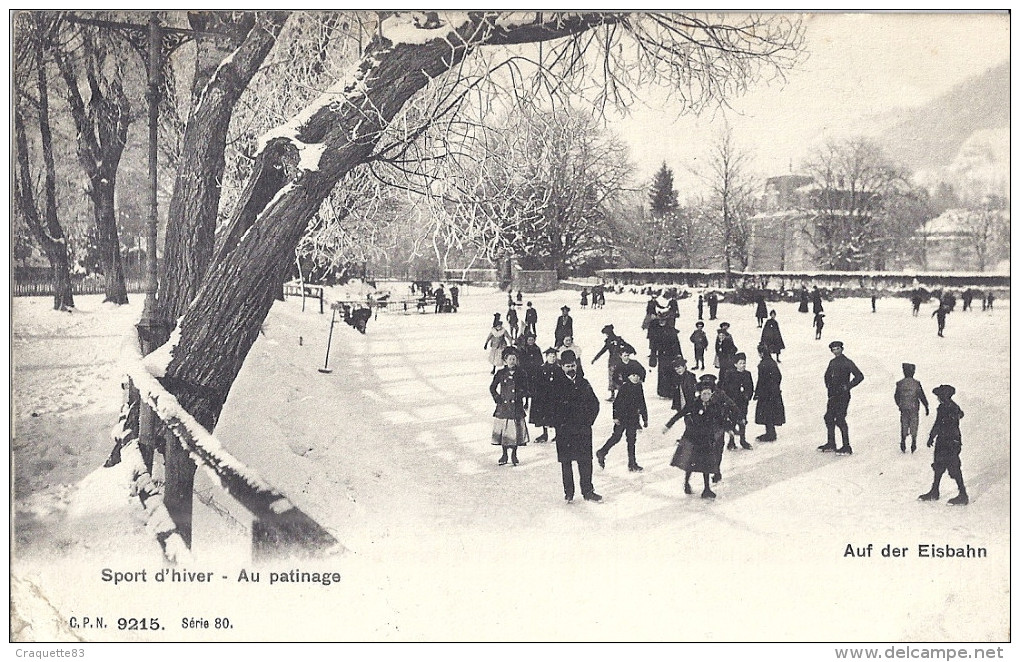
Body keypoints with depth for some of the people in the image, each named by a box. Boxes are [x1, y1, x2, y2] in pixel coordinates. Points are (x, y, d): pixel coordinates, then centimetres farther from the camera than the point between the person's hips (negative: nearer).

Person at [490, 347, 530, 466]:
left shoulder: (520, 373, 2)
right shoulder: (501, 373, 1)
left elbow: (525, 389, 8)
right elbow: (492, 388, 10)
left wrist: (521, 395, -10)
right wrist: (497, 398, -2)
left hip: (516, 406, 0)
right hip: (503, 406, 0)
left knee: (516, 430, 1)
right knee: (503, 430, 4)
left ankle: (514, 455, 17)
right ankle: (504, 454, 17)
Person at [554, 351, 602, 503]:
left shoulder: (583, 383, 7)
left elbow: (594, 403, 12)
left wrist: (589, 421, 3)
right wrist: (559, 423, -7)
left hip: (583, 429, 2)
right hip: (564, 430, -2)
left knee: (585, 460, 3)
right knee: (566, 461, 4)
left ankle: (588, 491, 11)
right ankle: (568, 492, 14)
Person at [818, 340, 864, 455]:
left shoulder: (847, 362, -9)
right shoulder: (832, 362, 13)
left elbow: (859, 376, -13)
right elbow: (827, 375, 31)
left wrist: (848, 387, -12)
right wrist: (828, 386, 16)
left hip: (843, 395, -8)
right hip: (833, 395, 8)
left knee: (840, 420, -11)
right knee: (829, 417, 8)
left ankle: (847, 447, -5)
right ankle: (831, 444, 19)